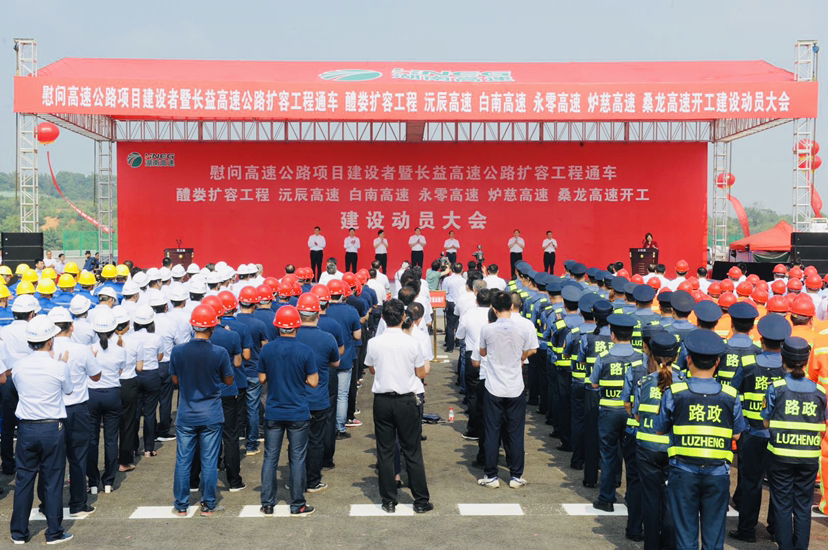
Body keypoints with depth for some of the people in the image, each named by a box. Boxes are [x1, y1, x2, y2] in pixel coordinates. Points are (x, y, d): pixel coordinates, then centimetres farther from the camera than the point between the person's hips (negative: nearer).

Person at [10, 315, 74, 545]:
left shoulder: (18, 366, -6)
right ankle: (54, 532, 14)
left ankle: (19, 532, 20)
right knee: (53, 481, 6)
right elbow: (68, 390, 4)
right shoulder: (59, 367, -14)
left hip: (26, 429, 3)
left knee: (24, 480, 12)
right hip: (53, 429, -3)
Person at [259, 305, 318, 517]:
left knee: (270, 458, 10)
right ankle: (297, 505, 12)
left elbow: (262, 379, 4)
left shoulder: (267, 349, -4)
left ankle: (267, 504, 15)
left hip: (273, 412, 2)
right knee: (297, 459, 6)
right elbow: (313, 382, -8)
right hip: (298, 413, -2)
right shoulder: (305, 351, -12)